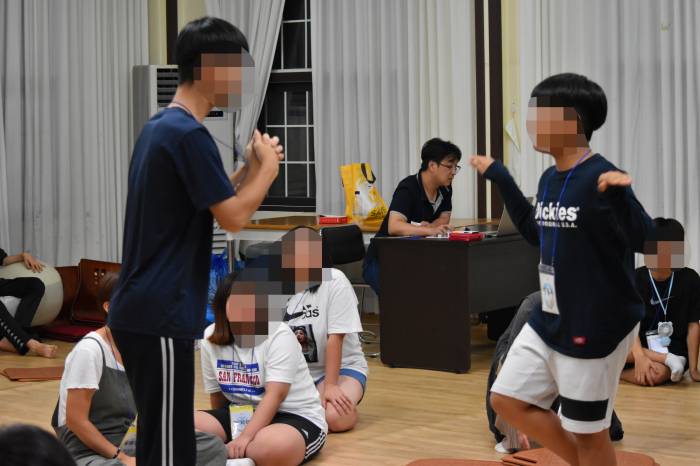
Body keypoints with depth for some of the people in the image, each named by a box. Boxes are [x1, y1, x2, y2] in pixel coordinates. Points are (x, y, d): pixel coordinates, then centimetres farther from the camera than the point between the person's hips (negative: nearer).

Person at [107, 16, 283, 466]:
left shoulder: (159, 127, 14)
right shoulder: (190, 134, -16)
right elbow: (233, 217, -16)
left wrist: (252, 166, 10)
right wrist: (267, 167, -1)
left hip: (143, 310, 10)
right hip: (161, 315, -10)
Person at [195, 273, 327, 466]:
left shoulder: (279, 335, -16)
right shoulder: (210, 338, 0)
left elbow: (275, 395, -24)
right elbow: (216, 392, 10)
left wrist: (245, 438, -33)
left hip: (294, 416, -5)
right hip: (240, 416, 5)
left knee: (274, 446, -40)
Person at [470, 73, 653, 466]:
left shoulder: (600, 178, -19)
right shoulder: (549, 179, 7)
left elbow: (644, 241, -20)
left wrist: (621, 194, -36)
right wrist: (499, 177, 21)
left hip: (596, 327, -9)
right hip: (548, 321, 9)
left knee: (587, 430, 3)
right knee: (508, 401, 11)